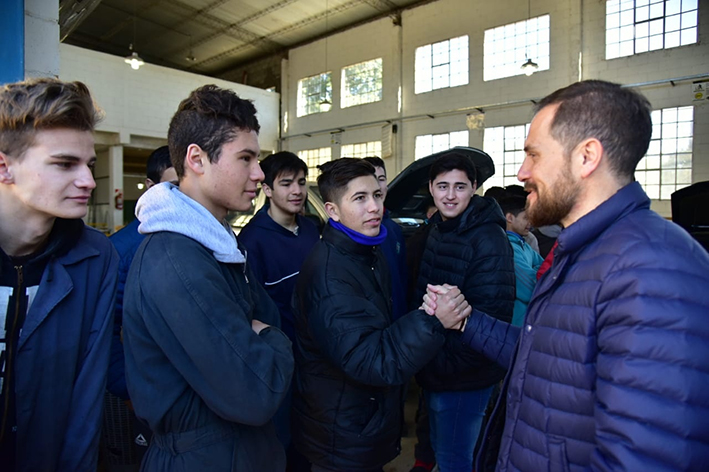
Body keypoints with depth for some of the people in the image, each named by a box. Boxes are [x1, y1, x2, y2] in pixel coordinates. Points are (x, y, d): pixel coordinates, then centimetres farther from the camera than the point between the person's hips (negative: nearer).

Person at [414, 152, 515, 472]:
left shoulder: (489, 240, -21)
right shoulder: (436, 233, 6)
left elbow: (490, 319, -24)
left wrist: (442, 365, -20)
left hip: (464, 379, -7)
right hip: (433, 373, 8)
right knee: (439, 446, 26)